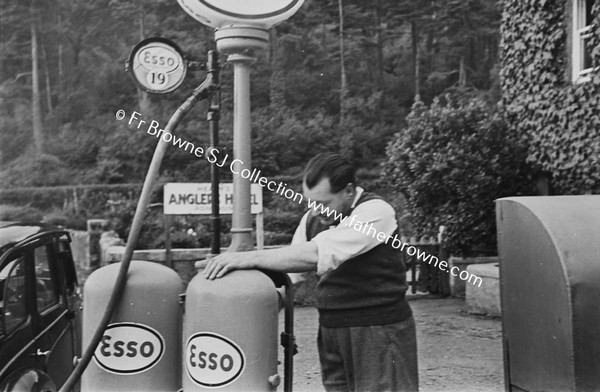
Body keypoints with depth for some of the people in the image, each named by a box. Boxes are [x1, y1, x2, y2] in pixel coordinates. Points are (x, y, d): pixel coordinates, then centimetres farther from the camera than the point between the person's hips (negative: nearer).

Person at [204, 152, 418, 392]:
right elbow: (292, 270, 11)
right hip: (331, 330, 6)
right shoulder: (313, 217, 7)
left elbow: (317, 255, -28)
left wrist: (252, 258, -28)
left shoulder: (376, 212, -17)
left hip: (379, 332, -6)